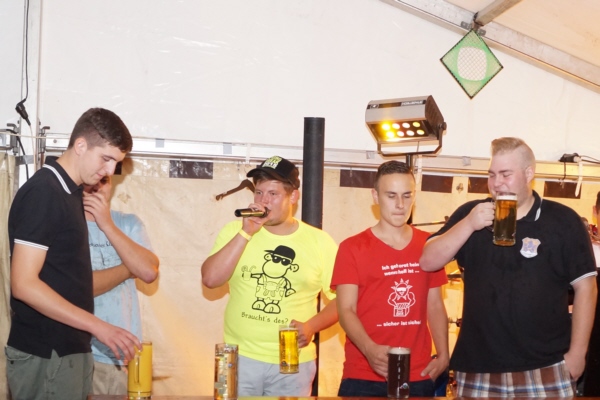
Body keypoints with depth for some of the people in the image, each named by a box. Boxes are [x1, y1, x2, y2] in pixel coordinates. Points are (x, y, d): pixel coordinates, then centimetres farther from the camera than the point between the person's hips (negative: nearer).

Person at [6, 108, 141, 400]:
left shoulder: (70, 192, 13)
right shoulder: (42, 192, -15)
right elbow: (23, 284, -21)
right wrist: (97, 326, -21)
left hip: (69, 350, 9)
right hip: (44, 356, -9)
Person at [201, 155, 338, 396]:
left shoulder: (320, 241, -2)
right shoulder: (235, 231, 1)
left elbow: (340, 298, 2)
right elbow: (210, 279, -12)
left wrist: (312, 326, -14)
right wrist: (246, 233, -16)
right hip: (240, 358, 1)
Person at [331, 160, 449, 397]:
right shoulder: (352, 248, -2)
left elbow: (435, 305, 13)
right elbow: (346, 311, -8)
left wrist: (443, 355, 2)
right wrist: (370, 350, -24)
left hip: (419, 377, 3)